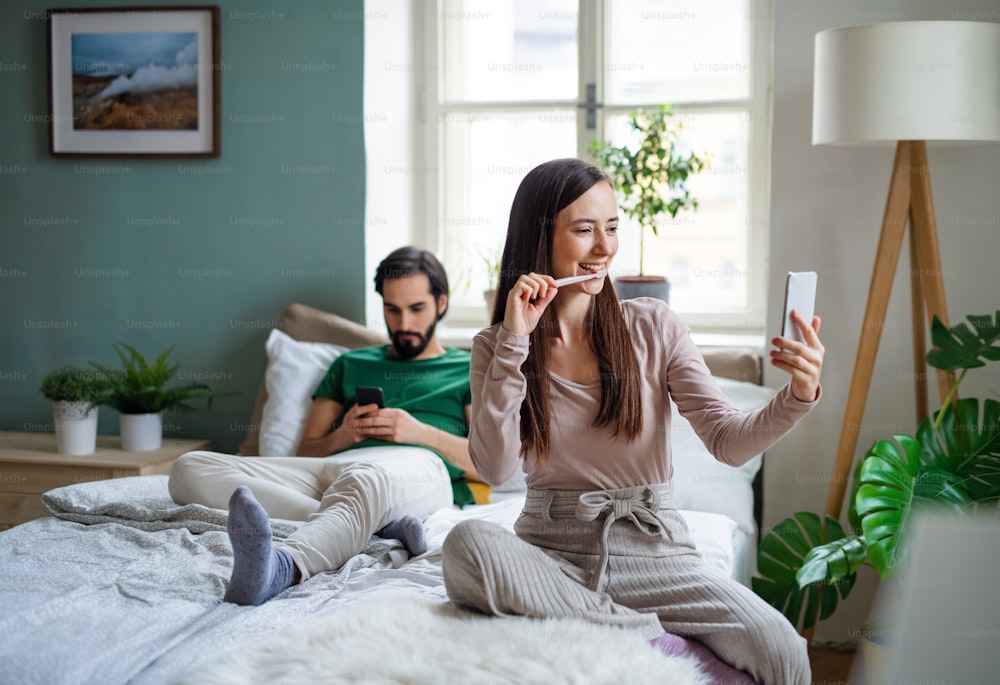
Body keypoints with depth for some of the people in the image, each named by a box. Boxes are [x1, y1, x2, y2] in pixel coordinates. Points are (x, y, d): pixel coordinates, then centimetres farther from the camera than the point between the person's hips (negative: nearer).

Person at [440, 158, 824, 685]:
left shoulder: (651, 326, 2)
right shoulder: (496, 347, 3)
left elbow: (727, 441, -6)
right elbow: (495, 469, -11)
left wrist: (797, 398, -25)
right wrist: (514, 344, -14)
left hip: (650, 545, -1)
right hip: (551, 548, 1)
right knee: (467, 542, -35)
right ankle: (649, 636, -22)